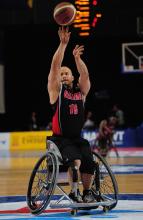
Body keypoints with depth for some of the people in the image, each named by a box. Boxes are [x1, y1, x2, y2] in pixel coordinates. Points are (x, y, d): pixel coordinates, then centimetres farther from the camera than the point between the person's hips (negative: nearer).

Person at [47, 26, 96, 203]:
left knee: (89, 161, -18)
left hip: (78, 138, 4)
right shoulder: (56, 90, 2)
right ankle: (74, 192, -11)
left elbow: (85, 74, -5)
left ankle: (87, 192, 4)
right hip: (61, 139, -4)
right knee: (75, 160, -27)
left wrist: (77, 58, -18)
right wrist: (63, 43, -15)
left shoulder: (80, 90, 12)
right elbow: (54, 66, -8)